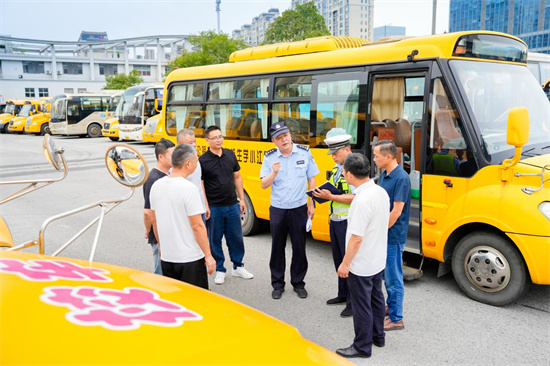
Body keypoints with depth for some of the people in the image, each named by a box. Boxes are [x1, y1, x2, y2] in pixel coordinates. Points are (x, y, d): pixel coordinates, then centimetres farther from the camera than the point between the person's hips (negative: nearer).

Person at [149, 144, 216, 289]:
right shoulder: (189, 188, -18)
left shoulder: (156, 186, 3)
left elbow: (155, 221, 13)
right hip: (190, 259, -7)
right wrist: (208, 256, -10)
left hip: (166, 257, 7)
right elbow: (197, 226, -18)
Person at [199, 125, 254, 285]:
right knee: (215, 240, 7)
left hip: (232, 206, 4)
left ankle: (238, 267, 29)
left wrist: (242, 199, 8)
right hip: (214, 208, -4)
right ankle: (220, 270, 22)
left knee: (236, 237, 12)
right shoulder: (203, 160, -9)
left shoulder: (230, 155, 4)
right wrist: (205, 207, -13)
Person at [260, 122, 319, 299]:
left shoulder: (304, 152, -4)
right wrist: (274, 172, -23)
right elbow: (263, 185, -4)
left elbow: (311, 179, 3)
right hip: (277, 210, 1)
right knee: (277, 248, 10)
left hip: (299, 209, 0)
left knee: (299, 248, 8)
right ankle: (278, 284, 24)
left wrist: (311, 205, 1)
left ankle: (298, 283, 25)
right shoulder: (270, 157, -3)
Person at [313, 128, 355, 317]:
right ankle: (343, 294, 32)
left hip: (348, 222, -10)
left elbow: (355, 197, -22)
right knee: (338, 259, 18)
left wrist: (331, 197, -22)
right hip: (335, 220, 10)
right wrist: (322, 194, 3)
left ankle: (353, 302, 6)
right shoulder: (337, 168, 13)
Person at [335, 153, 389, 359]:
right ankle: (378, 337, 39)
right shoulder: (381, 192, -1)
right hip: (378, 261, 9)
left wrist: (345, 263, -17)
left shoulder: (362, 200, -30)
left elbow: (356, 238, -27)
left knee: (361, 306, 6)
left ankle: (362, 347, 21)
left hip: (361, 265, -9)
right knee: (376, 299, 23)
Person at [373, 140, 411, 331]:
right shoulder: (384, 175, 7)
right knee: (386, 275, 22)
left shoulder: (401, 178, -21)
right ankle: (391, 306, 38)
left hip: (393, 236, -9)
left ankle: (396, 319, 12)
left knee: (393, 278, 1)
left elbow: (396, 211, -22)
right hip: (383, 234, 9)